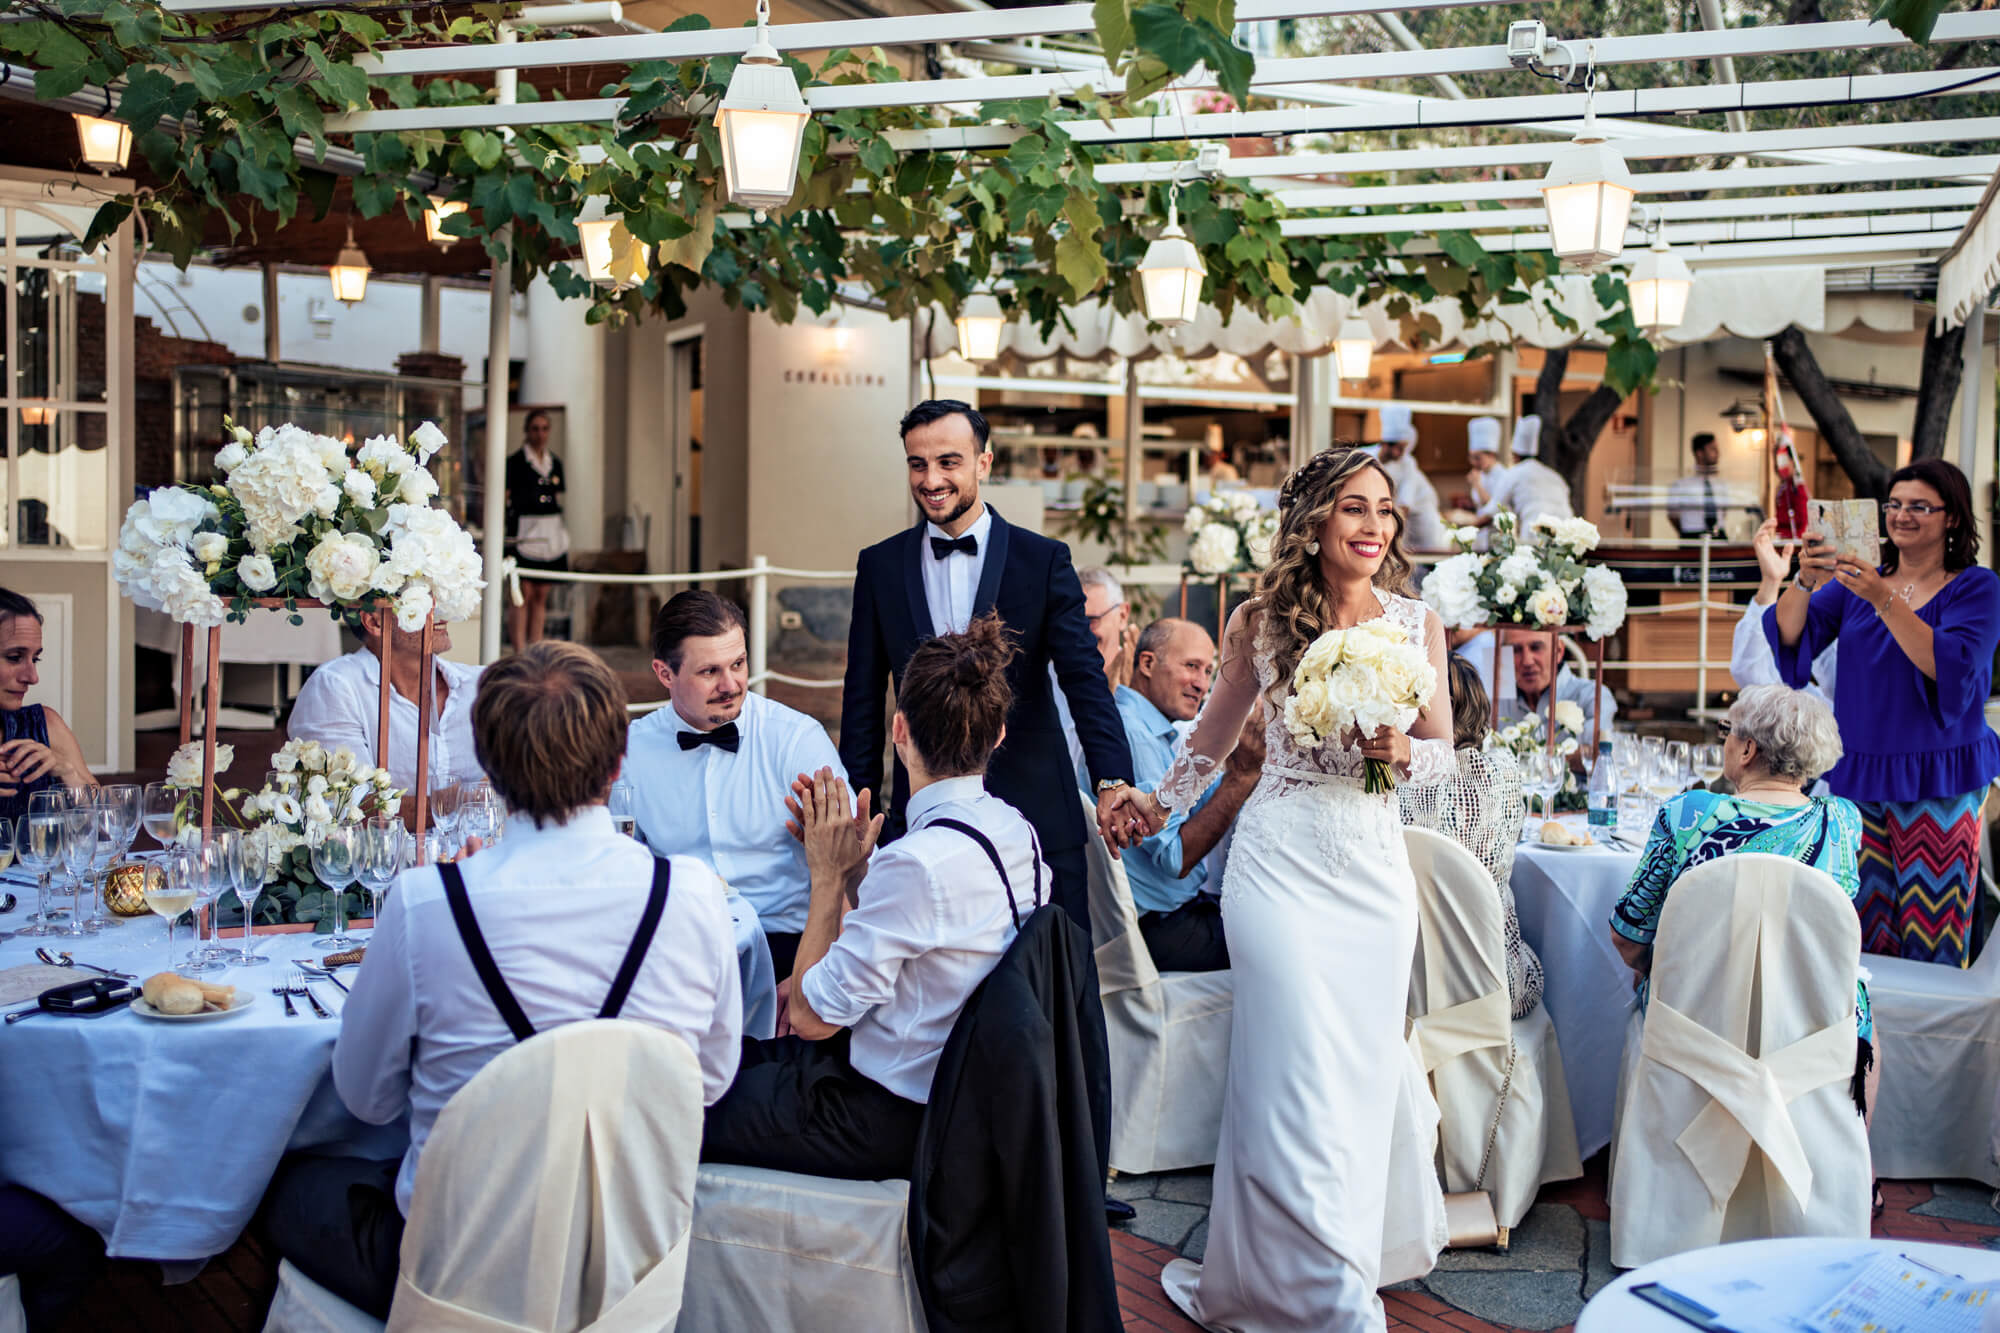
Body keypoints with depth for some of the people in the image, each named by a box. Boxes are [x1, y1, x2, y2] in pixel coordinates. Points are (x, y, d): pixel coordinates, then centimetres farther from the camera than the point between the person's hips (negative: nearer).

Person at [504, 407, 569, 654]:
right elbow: (505, 500, -4)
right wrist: (505, 533, -13)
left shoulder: (555, 463, 15)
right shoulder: (514, 462, -2)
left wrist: (562, 535, 16)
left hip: (551, 535, 5)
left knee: (541, 596, 7)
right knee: (523, 594, -8)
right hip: (523, 531, -5)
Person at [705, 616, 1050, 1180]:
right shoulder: (1016, 831, 0)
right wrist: (855, 870, 0)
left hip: (890, 1122, -9)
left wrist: (828, 874, -11)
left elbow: (812, 1016, -18)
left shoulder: (919, 861, -28)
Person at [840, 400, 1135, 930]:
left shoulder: (1043, 560, 0)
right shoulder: (880, 566, 6)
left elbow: (1084, 677, -7)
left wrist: (1112, 783, -21)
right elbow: (864, 698, 10)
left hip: (1034, 813, -1)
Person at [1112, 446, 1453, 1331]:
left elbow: (1444, 754, 8)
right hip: (1282, 863, -2)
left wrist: (1404, 752, -12)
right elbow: (1215, 735, 15)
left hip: (1376, 867, 2)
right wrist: (1160, 804, 21)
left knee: (1364, 1071, 7)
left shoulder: (1417, 624, 3)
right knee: (1300, 1076, -4)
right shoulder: (1260, 622, 0)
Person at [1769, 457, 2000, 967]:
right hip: (1859, 772, 3)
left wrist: (1884, 600, -27)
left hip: (1937, 780, -3)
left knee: (1931, 935, -2)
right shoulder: (1856, 580, 10)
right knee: (1861, 929, 6)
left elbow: (1951, 668, -19)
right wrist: (1805, 583, -22)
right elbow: (1790, 638, -2)